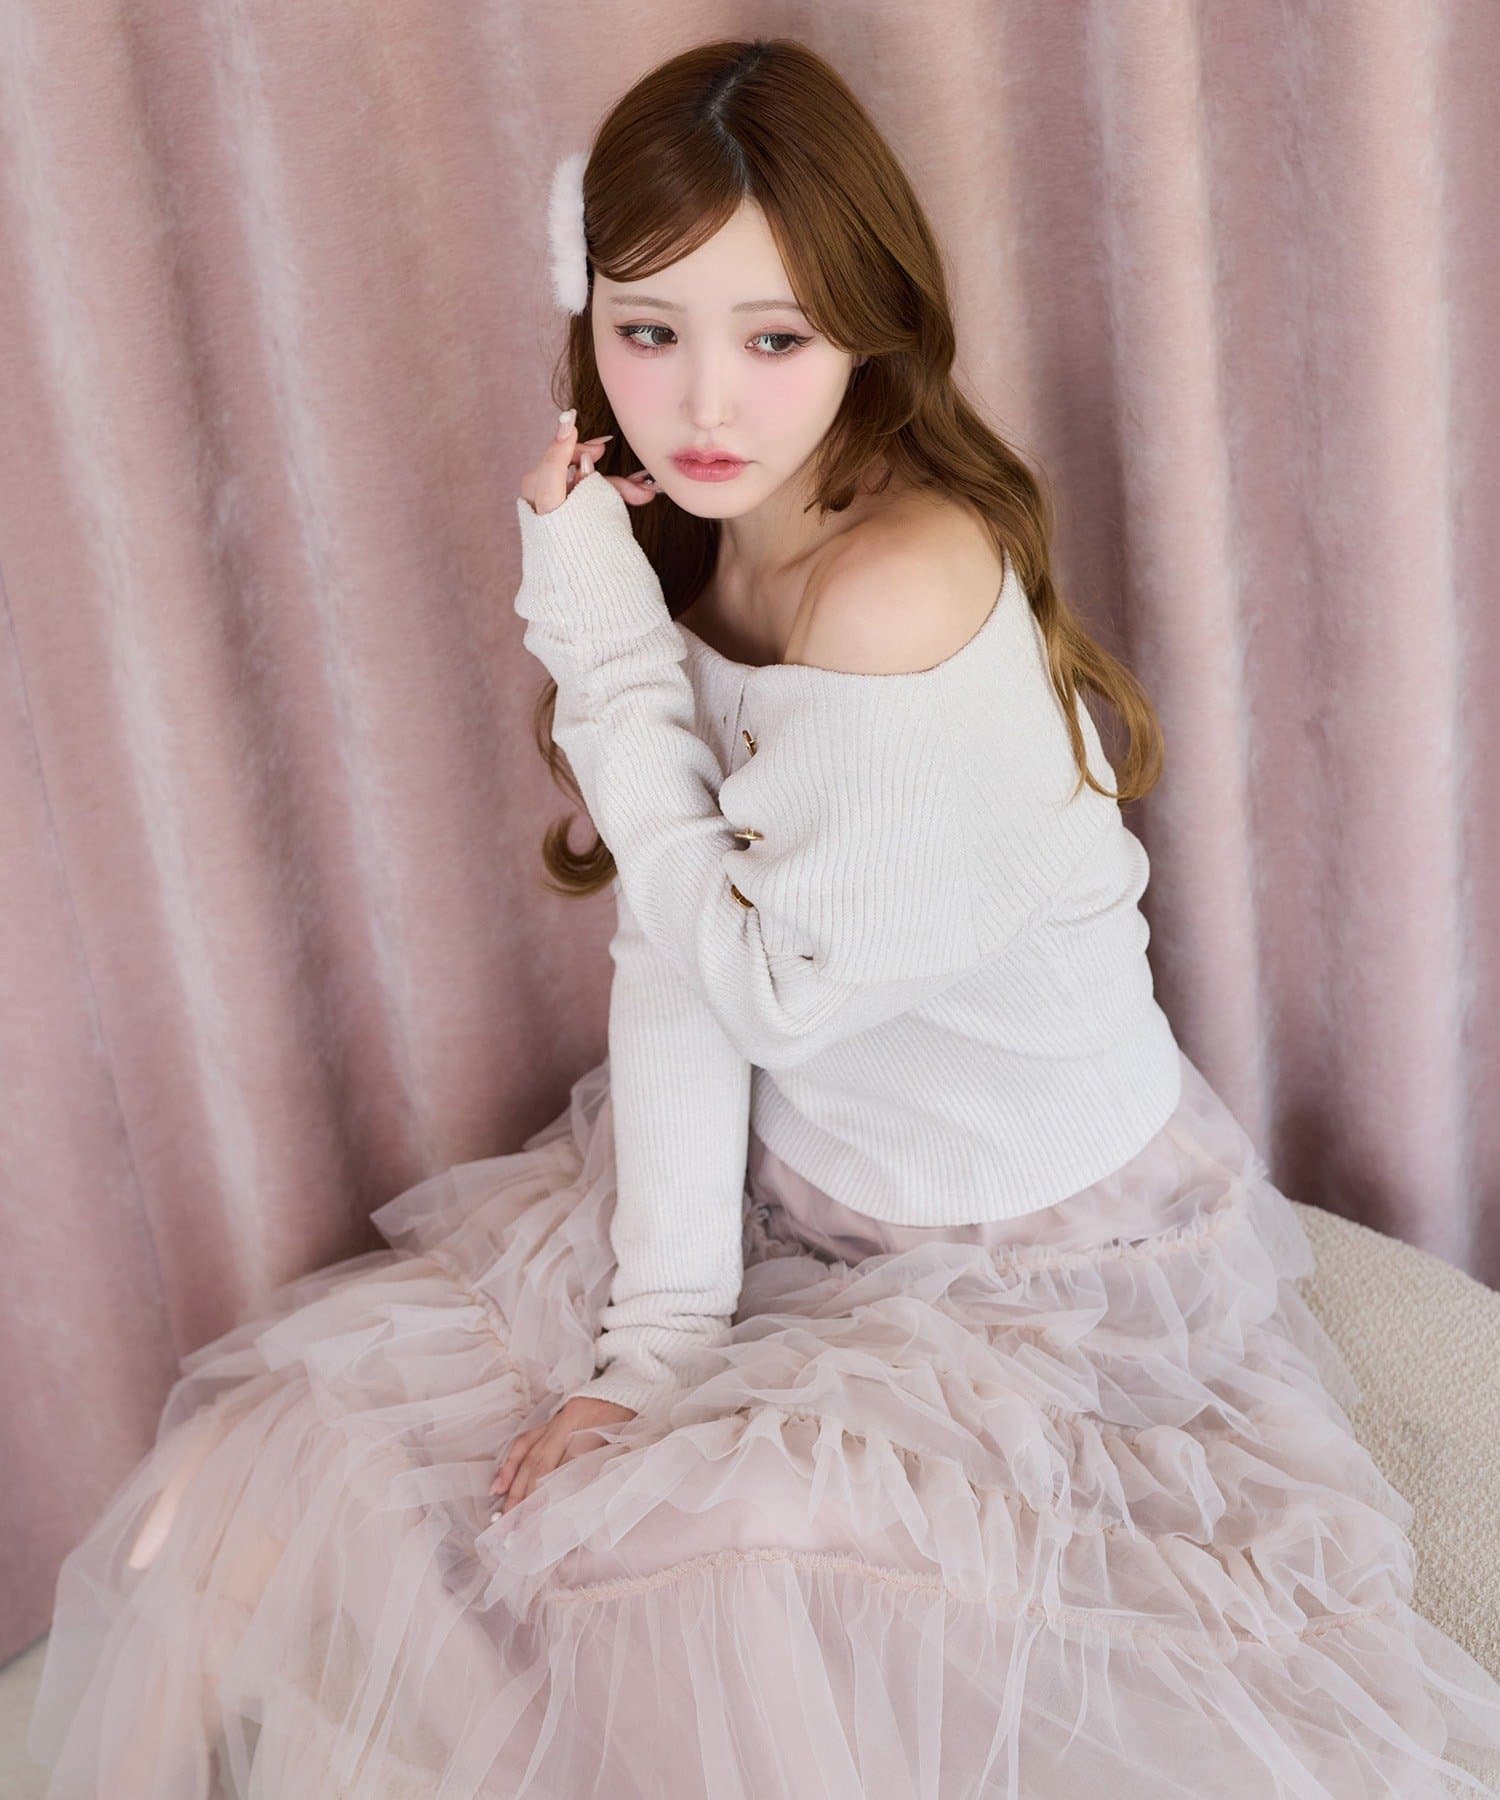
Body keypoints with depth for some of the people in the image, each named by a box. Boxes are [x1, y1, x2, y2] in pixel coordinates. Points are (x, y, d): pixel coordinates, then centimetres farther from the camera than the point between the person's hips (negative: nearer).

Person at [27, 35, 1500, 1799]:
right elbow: (665, 971, -7)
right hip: (792, 1203, 7)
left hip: (1042, 1258, -6)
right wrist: (654, 1336, -13)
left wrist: (600, 650, -20)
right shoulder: (685, 553, -4)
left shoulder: (904, 591, -28)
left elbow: (763, 985, -20)